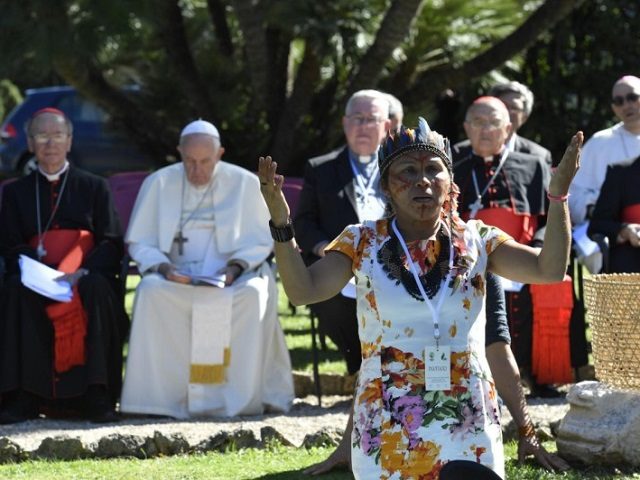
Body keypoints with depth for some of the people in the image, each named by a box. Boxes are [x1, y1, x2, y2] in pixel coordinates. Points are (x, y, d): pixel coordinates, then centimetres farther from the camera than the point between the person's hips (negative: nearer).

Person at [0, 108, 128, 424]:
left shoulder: (94, 188, 17)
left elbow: (112, 244, 6)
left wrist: (82, 273, -15)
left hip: (86, 278, 0)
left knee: (97, 288, -36)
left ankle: (97, 397, -39)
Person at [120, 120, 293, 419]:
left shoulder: (245, 183, 8)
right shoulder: (159, 184, 9)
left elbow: (262, 240, 9)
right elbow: (138, 242, 9)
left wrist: (236, 266, -11)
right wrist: (163, 267, -11)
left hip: (233, 279, 0)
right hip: (175, 277, 0)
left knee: (253, 293, -35)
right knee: (151, 292, -34)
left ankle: (240, 397, -31)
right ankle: (164, 394, -33)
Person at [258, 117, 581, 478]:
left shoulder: (475, 240, 3)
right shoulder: (363, 244, 2)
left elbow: (550, 269, -7)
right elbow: (303, 290, -10)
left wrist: (558, 195, -18)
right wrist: (281, 223, -23)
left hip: (468, 424, 1)